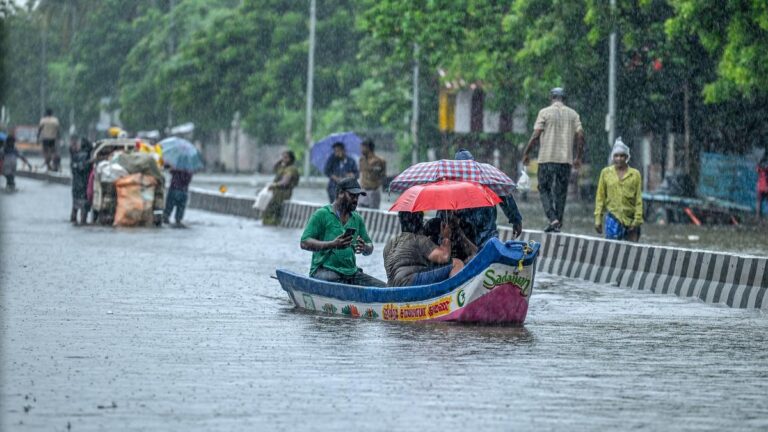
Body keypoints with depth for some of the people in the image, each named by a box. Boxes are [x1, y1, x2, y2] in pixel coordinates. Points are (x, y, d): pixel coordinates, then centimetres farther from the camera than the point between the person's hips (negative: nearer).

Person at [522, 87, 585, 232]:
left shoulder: (545, 112, -1)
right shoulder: (573, 114, 8)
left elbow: (536, 135, -7)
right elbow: (580, 135, 2)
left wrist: (526, 153, 2)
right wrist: (578, 157, 12)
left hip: (547, 158, -3)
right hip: (566, 159, 3)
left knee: (544, 189, 5)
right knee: (561, 192, 9)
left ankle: (553, 219, -13)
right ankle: (558, 223, 7)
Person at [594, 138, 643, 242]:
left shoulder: (635, 174, 4)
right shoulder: (606, 172, 7)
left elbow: (638, 199, 3)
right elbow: (600, 197, 8)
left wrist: (637, 219, -4)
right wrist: (598, 218, 4)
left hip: (630, 218, 1)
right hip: (613, 217, 0)